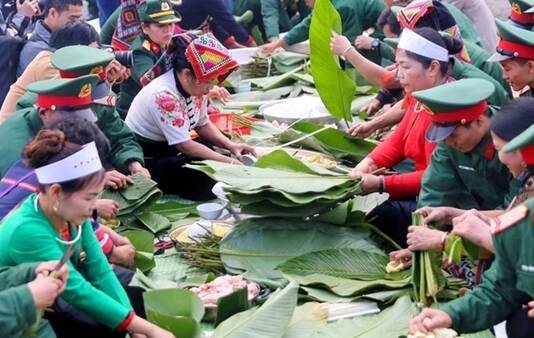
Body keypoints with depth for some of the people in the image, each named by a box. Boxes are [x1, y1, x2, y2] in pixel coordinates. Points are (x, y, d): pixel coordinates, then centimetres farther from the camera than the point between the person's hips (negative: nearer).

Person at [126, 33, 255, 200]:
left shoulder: (195, 86, -6)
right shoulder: (164, 95, -30)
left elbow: (203, 125, 10)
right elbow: (185, 146, -27)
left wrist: (231, 146, -6)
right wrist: (228, 162, -24)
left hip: (171, 151, 8)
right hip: (146, 160, -8)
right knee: (206, 183, -24)